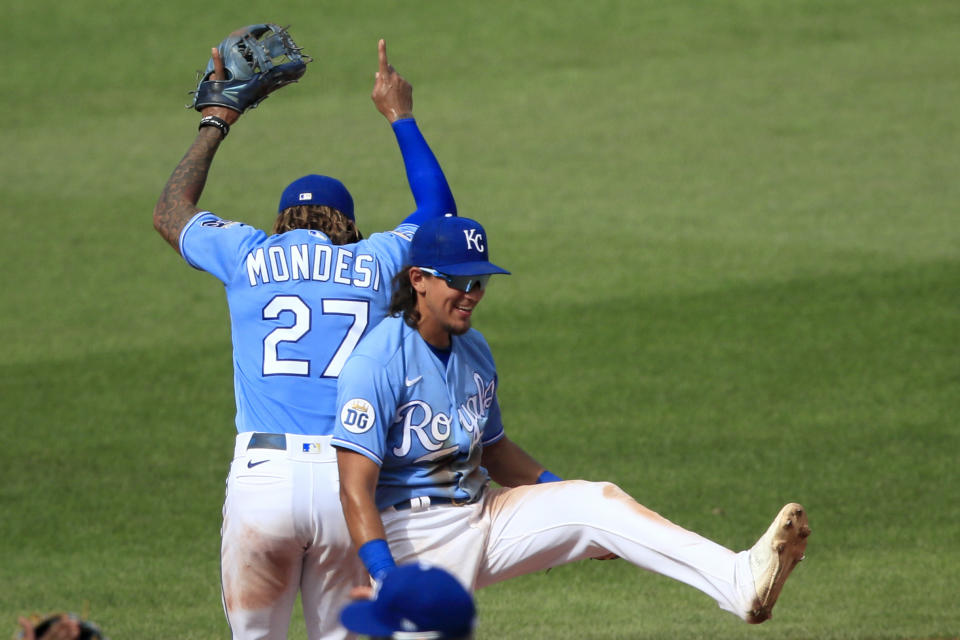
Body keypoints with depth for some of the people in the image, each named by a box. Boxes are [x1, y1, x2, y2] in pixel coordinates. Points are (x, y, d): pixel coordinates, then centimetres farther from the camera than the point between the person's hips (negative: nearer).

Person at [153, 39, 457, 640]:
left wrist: (216, 123, 41)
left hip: (263, 475, -1)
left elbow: (170, 211, 32)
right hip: (351, 481, 1)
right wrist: (402, 117, 44)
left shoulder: (249, 255, 11)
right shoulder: (378, 260, 13)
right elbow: (439, 208, 35)